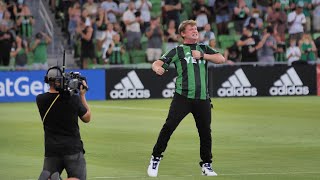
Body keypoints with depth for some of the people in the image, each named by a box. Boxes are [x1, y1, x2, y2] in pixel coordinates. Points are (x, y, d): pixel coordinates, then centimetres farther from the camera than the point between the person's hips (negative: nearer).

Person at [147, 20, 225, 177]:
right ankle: (155, 159, 0)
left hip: (203, 99, 3)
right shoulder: (177, 51, 7)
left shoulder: (204, 49, 17)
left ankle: (206, 165, 19)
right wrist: (157, 68, -26)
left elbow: (221, 59, 4)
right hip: (182, 97, -3)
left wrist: (202, 55, -6)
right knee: (169, 126, -12)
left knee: (205, 132, 5)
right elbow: (157, 63, -2)